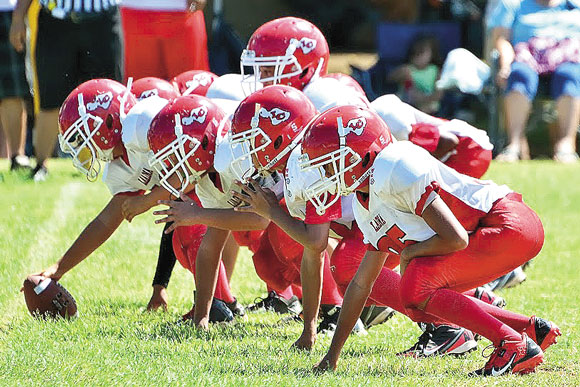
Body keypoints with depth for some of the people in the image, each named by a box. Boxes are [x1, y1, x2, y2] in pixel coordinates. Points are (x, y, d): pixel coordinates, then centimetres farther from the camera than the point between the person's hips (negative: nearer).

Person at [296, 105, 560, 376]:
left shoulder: (394, 170, -19)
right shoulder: (366, 208, 12)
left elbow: (456, 239, -22)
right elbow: (361, 284, 21)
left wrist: (410, 252, -3)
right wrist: (333, 355, 23)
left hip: (509, 226, -10)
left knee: (417, 289, -16)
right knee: (422, 303, 13)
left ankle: (516, 346, -14)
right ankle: (531, 329, 14)